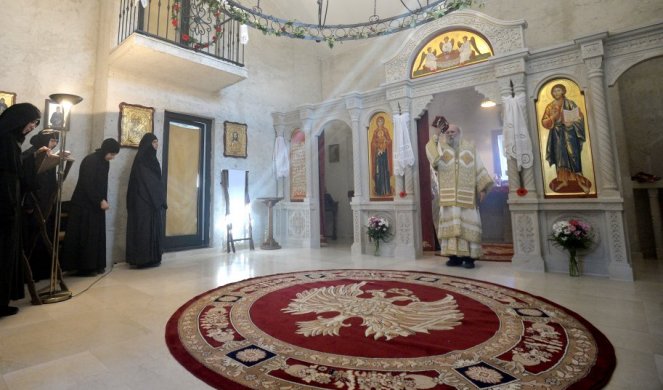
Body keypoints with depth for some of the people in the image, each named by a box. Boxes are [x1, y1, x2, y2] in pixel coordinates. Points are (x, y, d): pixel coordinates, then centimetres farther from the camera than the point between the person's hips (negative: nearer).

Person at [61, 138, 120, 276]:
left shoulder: (104, 162, 9)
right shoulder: (90, 160, -15)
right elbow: (87, 184, -20)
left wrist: (104, 200, 2)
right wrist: (100, 201, -18)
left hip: (96, 205, 8)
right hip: (84, 205, -8)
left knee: (97, 236, 9)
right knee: (85, 237, -2)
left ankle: (96, 265, 16)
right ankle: (85, 268, 6)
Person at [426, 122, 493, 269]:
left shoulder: (469, 147, 12)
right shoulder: (440, 147, 11)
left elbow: (479, 168, 8)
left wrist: (482, 188, 0)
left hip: (467, 195, 0)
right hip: (448, 196, 0)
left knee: (468, 224, -2)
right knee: (450, 223, 0)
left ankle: (469, 256, 3)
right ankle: (454, 256, 5)